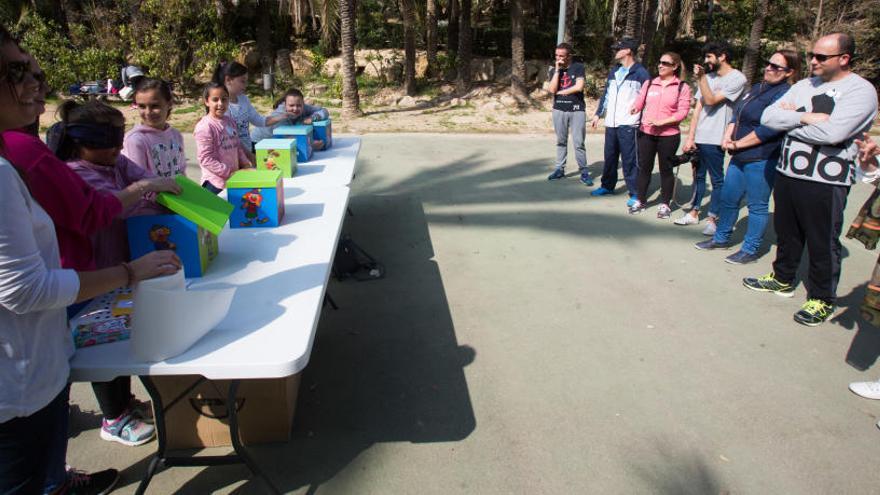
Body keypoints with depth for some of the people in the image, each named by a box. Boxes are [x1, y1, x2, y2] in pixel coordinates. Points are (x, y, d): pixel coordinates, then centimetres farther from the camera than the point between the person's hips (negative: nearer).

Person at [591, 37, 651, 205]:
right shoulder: (614, 72, 17)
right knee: (609, 157, 15)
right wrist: (598, 114, 18)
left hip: (628, 124, -7)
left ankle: (634, 193, 1)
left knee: (629, 160, -6)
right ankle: (607, 186, 29)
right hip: (611, 123, 7)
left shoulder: (640, 73, -5)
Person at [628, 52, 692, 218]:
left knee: (666, 169, 6)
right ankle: (640, 200, 20)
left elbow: (682, 112, -8)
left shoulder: (682, 87, -2)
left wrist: (660, 122, -18)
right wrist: (634, 109, -19)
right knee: (644, 167, 9)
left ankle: (665, 204, 16)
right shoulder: (649, 83, 8)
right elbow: (639, 102, 4)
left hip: (669, 135, -3)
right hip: (646, 133, 3)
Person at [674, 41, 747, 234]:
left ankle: (712, 218, 8)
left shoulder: (737, 79, -7)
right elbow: (698, 108, 9)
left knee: (717, 179, 1)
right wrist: (690, 137, 3)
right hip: (698, 137, 6)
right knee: (698, 175, 14)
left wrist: (701, 78, -14)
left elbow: (711, 100, -16)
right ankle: (694, 213, 24)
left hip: (715, 139, -6)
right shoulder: (709, 77, 13)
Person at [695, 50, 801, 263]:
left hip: (761, 159, -9)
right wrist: (727, 137, -3)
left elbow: (769, 129, -21)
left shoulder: (786, 94, -12)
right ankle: (721, 238, 32)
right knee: (728, 199, 16)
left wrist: (738, 144, -14)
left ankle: (750, 250, 11)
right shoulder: (757, 88, 15)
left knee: (757, 205, 1)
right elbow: (736, 114, 14)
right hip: (740, 157, 9)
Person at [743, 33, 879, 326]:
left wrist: (790, 120, -11)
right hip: (787, 174, 6)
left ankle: (822, 300, 20)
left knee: (823, 244, 5)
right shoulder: (804, 86, 11)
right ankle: (783, 280, 39)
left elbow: (831, 132, -24)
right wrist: (805, 117, -14)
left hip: (826, 183, -6)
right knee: (787, 233, 20)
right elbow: (768, 117, 0)